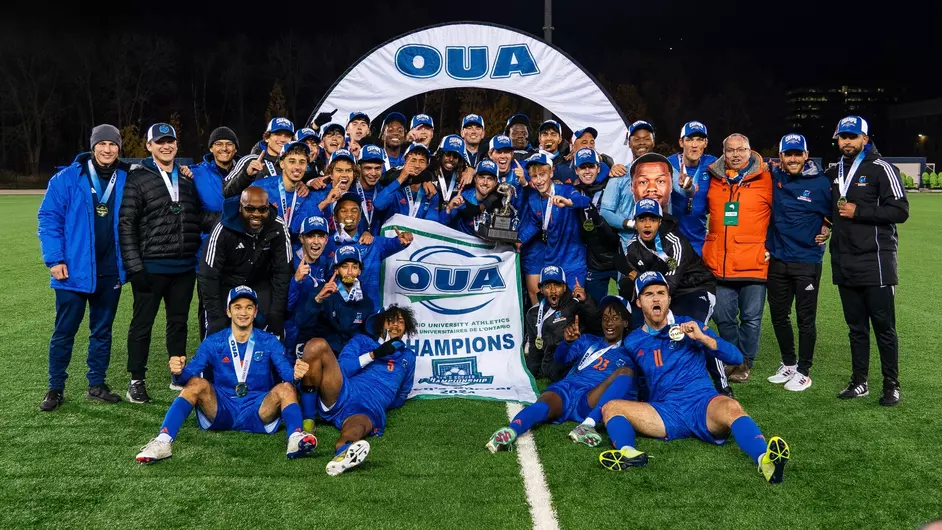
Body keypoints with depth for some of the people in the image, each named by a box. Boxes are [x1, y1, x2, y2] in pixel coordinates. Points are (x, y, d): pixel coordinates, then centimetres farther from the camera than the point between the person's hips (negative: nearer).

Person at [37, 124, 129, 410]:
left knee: (102, 331, 12)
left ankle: (96, 385, 24)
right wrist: (54, 259, -12)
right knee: (64, 331, 5)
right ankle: (56, 388, 17)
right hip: (74, 270, -3)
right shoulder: (67, 178, -6)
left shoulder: (126, 180, 2)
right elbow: (49, 218, -6)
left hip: (110, 271, 3)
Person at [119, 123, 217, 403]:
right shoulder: (138, 178, -4)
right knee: (143, 323, 6)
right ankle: (136, 380, 18)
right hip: (151, 267, -4)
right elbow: (126, 224, -7)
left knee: (179, 322, 15)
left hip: (185, 267, 4)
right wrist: (134, 265, -13)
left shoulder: (187, 177, 10)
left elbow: (199, 216, 10)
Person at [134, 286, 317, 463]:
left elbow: (286, 373, -9)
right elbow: (190, 373, -5)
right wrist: (179, 372, -30)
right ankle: (163, 441, -37)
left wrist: (295, 374, -34)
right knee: (196, 383, -25)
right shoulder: (213, 343, 6)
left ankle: (295, 438, -50)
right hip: (220, 412, 1)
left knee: (286, 388, -26)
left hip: (258, 413, 0)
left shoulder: (269, 342, 5)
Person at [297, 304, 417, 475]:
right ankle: (308, 421, -24)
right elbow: (341, 369, 7)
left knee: (358, 424, -41)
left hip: (369, 410, -1)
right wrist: (374, 354, 0)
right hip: (341, 394, 1)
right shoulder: (361, 340, 25)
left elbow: (401, 395, 37)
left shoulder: (408, 357, 31)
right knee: (317, 345, -24)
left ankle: (343, 451, -80)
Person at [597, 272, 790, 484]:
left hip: (703, 405, -2)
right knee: (610, 407, -19)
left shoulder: (689, 326, 11)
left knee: (731, 407, -35)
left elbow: (736, 358, 5)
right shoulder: (632, 342, 16)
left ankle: (765, 460, -60)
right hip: (665, 414, 2)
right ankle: (628, 453, -48)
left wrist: (702, 337, -9)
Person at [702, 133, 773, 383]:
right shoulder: (713, 179, 7)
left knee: (751, 317, 5)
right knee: (723, 317, 9)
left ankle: (745, 362, 21)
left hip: (754, 264, -3)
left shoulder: (764, 179, -2)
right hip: (720, 265, 3)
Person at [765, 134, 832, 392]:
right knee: (778, 315, 12)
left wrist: (827, 229, -7)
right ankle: (788, 364, 29)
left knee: (805, 317, 2)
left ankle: (803, 371, 14)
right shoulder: (773, 178, 0)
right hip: (777, 259, 4)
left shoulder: (821, 182, -7)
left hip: (807, 261, -4)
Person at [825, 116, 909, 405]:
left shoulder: (881, 169, -6)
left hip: (875, 261, -6)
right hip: (844, 263, 6)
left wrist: (859, 212, -16)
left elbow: (900, 210, -14)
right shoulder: (834, 173, 13)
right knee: (856, 327, 13)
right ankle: (859, 382, 21)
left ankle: (891, 385, 11)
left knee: (884, 327, 1)